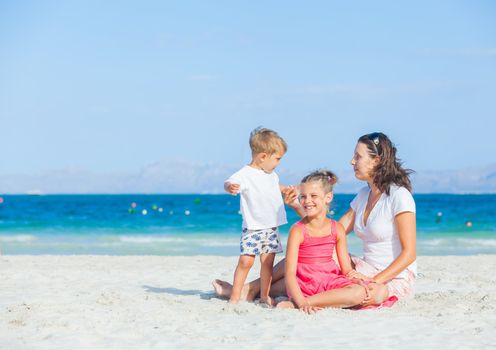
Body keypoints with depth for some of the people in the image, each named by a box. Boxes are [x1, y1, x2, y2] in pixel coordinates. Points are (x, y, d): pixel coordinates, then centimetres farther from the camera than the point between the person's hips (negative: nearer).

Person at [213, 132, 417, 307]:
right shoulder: (364, 195, 11)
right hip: (366, 270, 8)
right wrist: (298, 207, 4)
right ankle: (251, 289, 9)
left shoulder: (399, 196, -15)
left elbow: (409, 253, -19)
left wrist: (373, 281, -26)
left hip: (394, 279, -8)